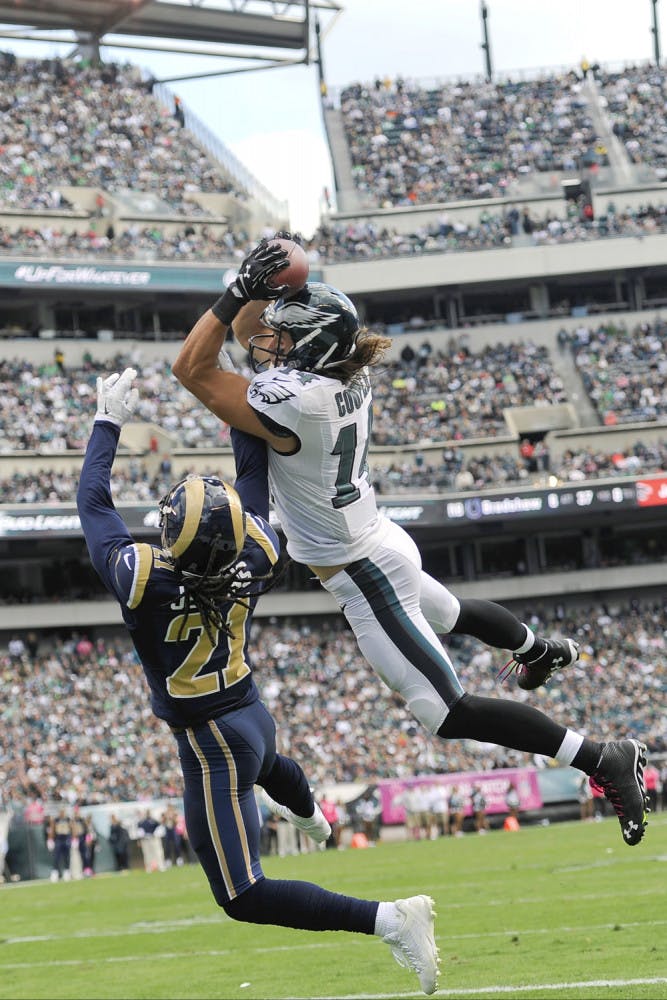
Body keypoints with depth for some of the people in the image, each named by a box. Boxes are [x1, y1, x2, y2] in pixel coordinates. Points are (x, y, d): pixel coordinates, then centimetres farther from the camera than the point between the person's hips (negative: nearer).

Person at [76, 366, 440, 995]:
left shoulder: (143, 578, -30)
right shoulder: (255, 561, -19)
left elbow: (93, 503, -15)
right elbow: (252, 471, -3)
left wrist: (109, 421, -3)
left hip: (209, 744, -7)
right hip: (253, 715, 7)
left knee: (243, 896, -2)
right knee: (263, 761, 44)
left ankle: (387, 919, -15)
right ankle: (308, 815, 79)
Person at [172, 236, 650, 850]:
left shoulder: (294, 402, -33)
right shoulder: (349, 373, -7)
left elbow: (192, 366, -27)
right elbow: (246, 328, 9)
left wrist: (243, 288, -26)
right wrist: (264, 289, -11)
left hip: (363, 574, -9)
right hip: (379, 543, 9)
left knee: (450, 715, -5)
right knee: (450, 614, 41)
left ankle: (604, 760, -4)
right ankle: (539, 650, 70)